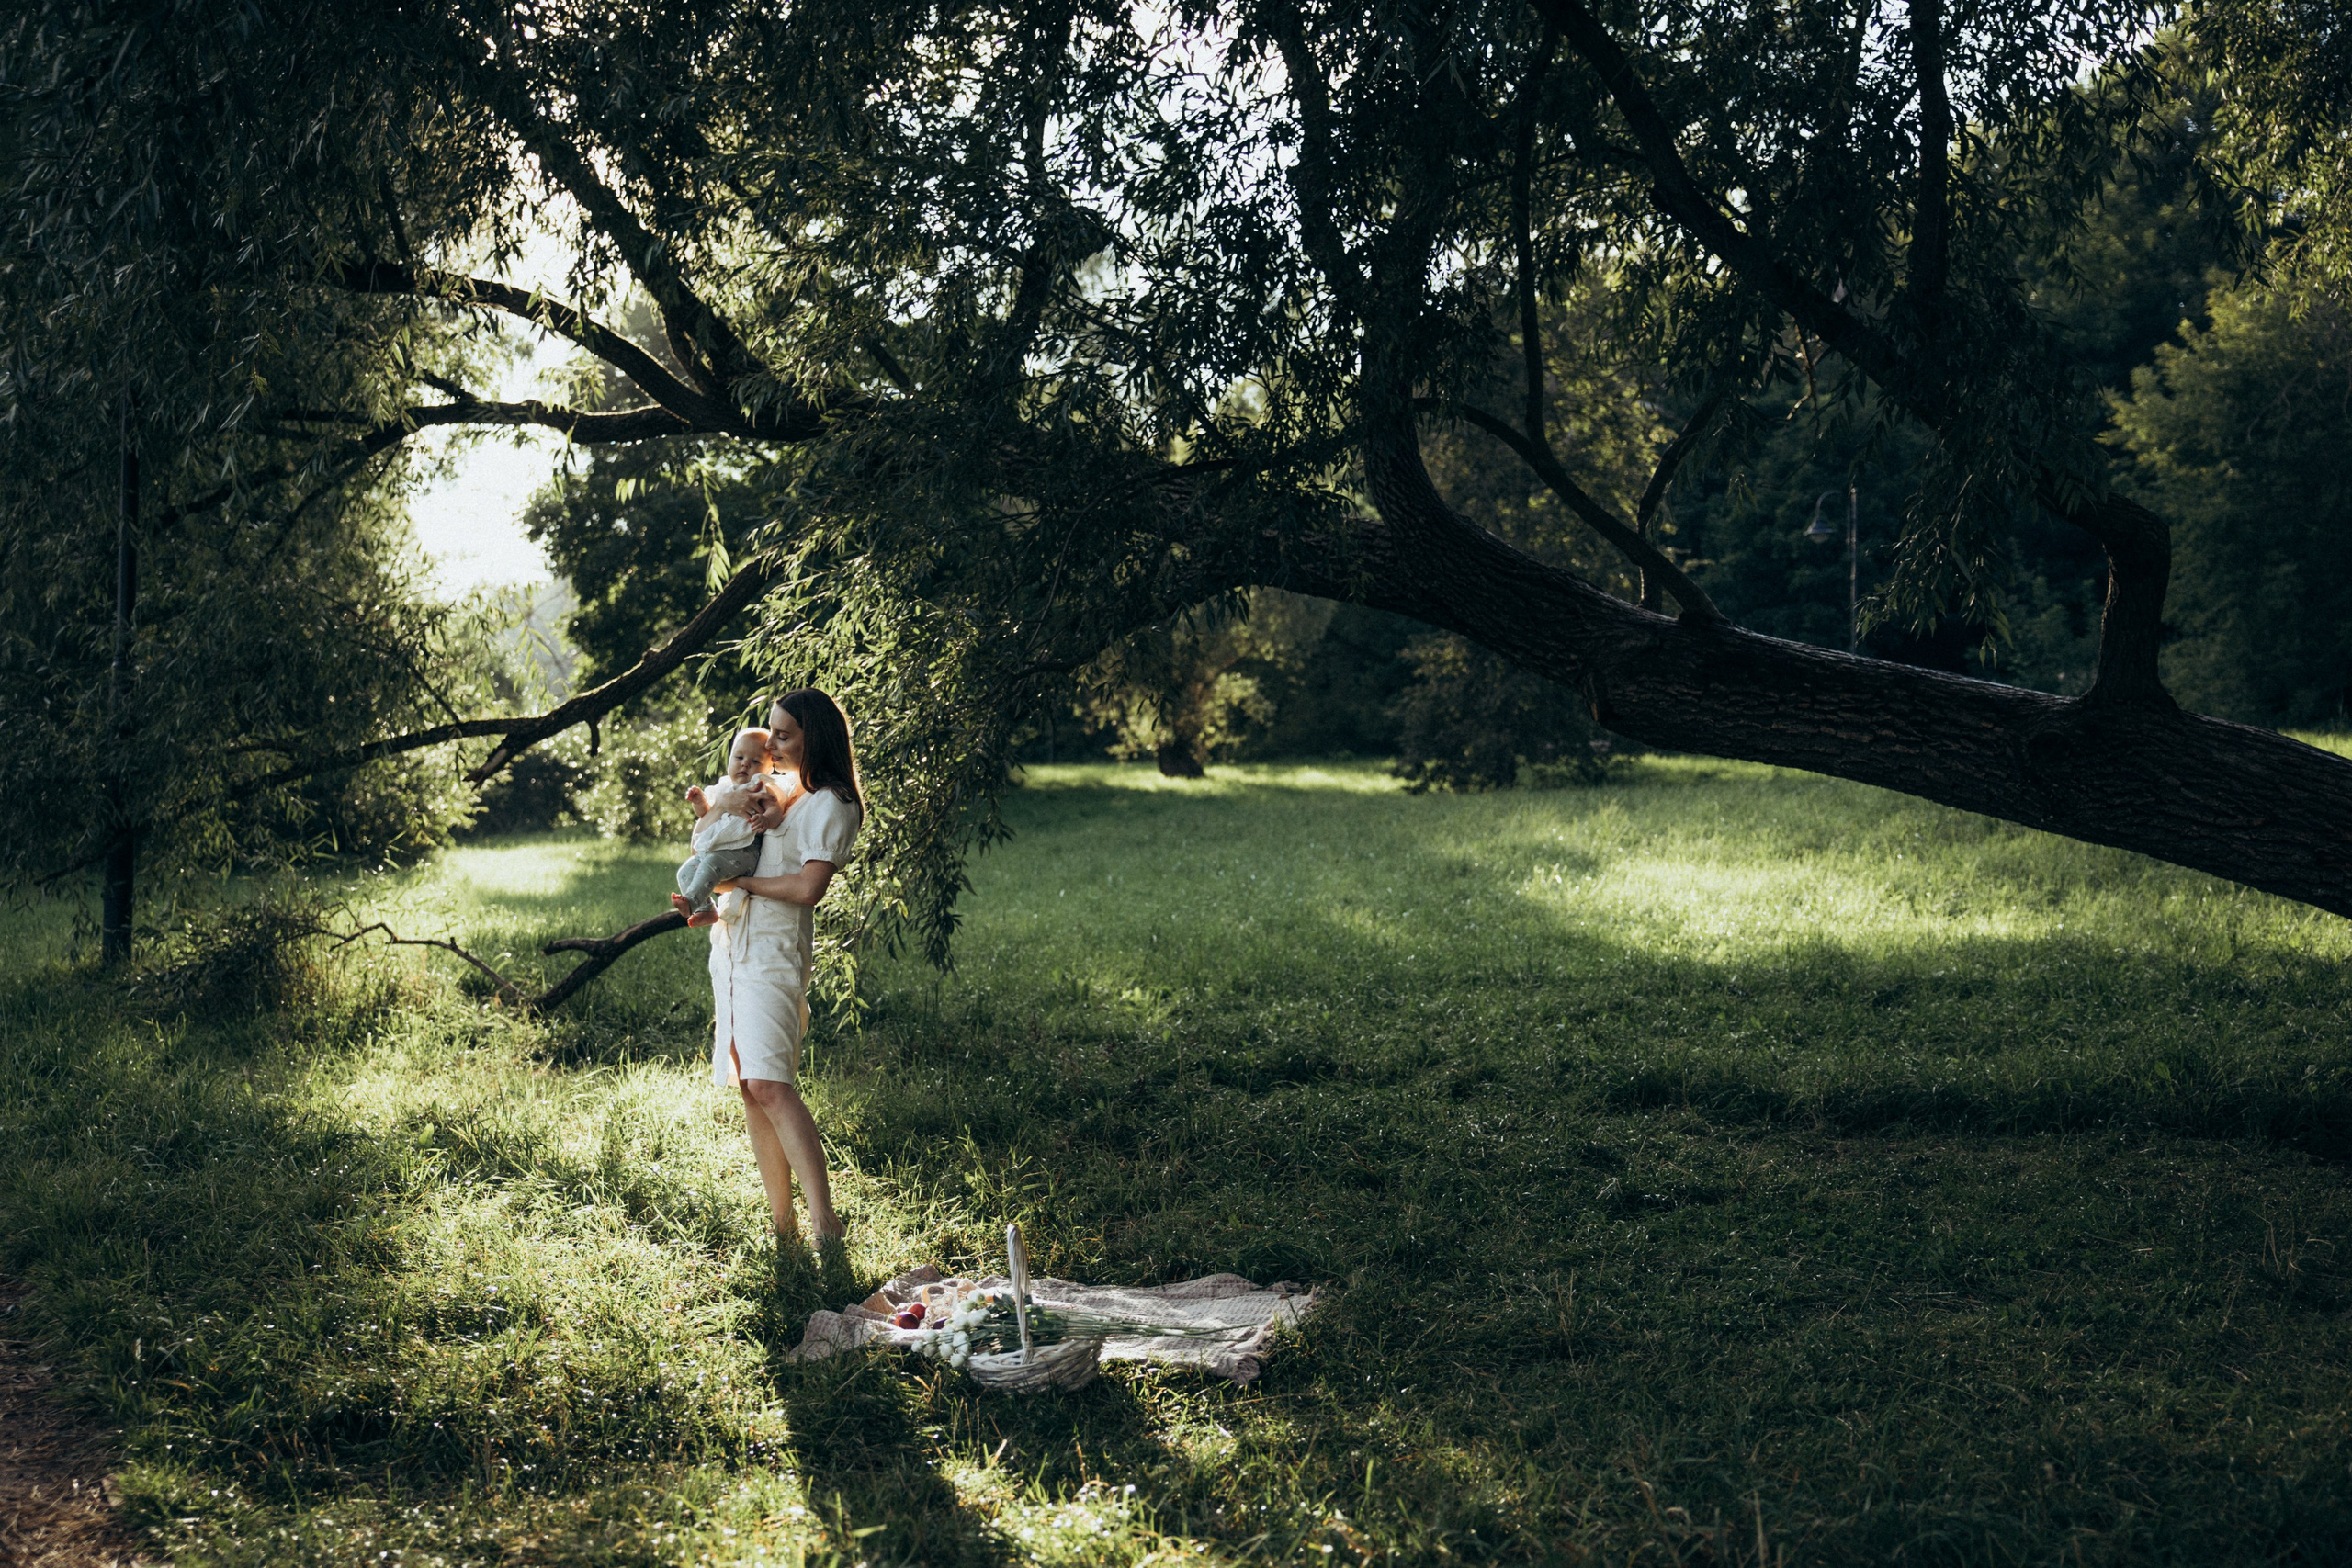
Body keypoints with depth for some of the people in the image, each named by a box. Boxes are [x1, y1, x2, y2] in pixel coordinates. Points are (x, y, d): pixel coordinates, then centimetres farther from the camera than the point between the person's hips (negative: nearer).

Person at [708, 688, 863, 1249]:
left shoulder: (829, 805, -7)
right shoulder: (779, 792, 19)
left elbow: (808, 887, -18)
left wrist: (739, 881, -9)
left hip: (773, 953, -9)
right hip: (733, 946, 9)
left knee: (769, 1084, -21)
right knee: (748, 1088, 5)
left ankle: (825, 1222, -24)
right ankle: (781, 1223, 9)